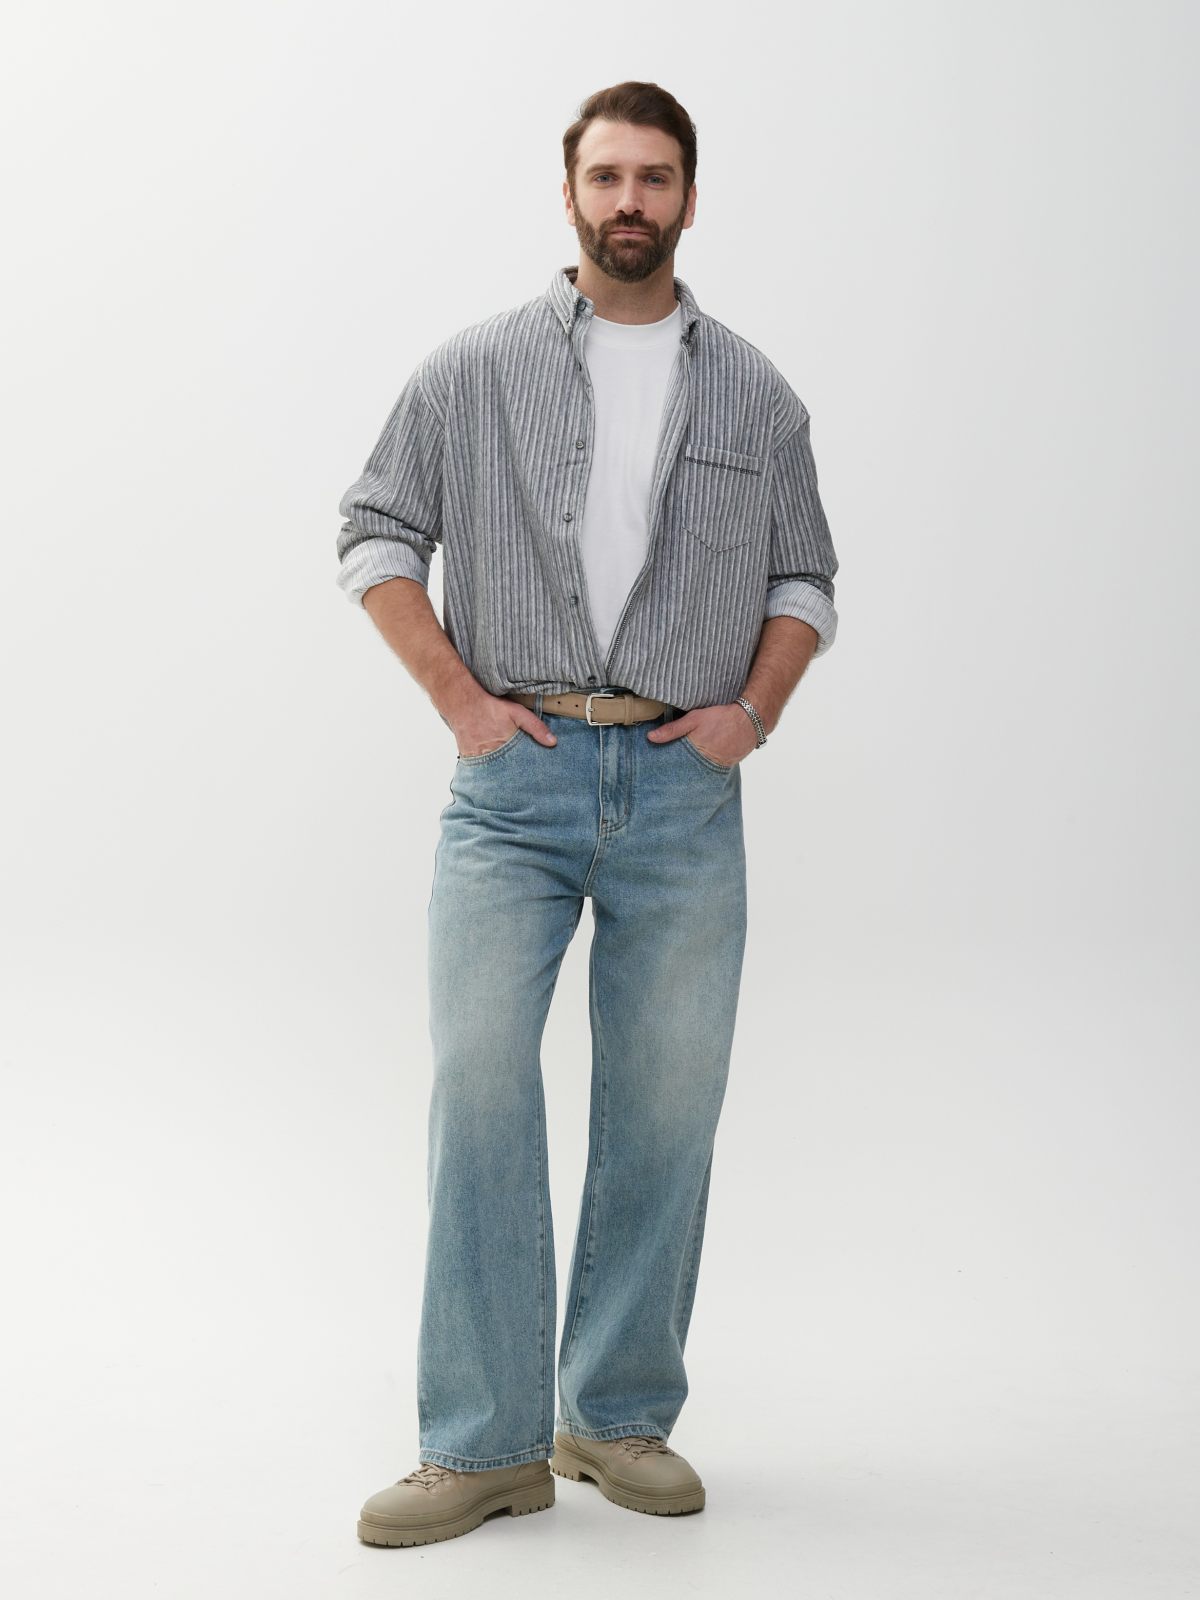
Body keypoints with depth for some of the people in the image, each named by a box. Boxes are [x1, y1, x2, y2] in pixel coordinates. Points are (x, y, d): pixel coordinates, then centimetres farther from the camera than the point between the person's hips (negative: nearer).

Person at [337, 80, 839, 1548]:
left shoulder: (755, 396, 11)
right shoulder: (473, 370, 6)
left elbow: (803, 578, 17)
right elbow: (377, 533, 7)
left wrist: (753, 709, 0)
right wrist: (459, 698, -3)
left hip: (685, 790, 2)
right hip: (515, 779, -1)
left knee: (666, 1108, 5)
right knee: (478, 1083, -8)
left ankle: (620, 1417, 19)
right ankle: (484, 1442, 0)